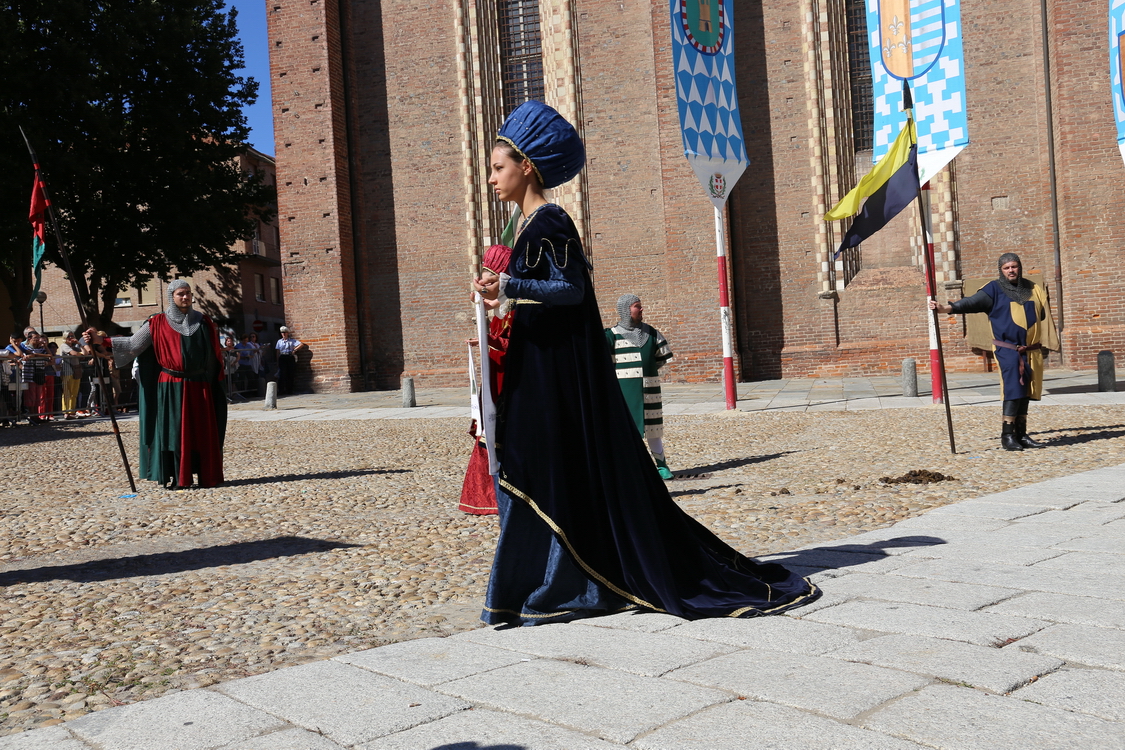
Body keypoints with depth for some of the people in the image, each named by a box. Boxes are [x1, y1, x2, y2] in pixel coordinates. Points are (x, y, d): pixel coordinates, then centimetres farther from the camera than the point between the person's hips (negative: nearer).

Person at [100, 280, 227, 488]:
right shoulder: (158, 324, 2)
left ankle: (207, 476, 10)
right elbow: (132, 344, 1)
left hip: (199, 388, 2)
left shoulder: (204, 322, 8)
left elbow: (214, 358, 11)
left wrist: (214, 387, 9)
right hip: (171, 388, -2)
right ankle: (175, 478, 3)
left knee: (203, 432, 3)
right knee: (172, 431, -2)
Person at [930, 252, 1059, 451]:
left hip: (1031, 351, 5)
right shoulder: (994, 289, -1)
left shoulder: (1033, 289, 12)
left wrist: (1050, 341, 14)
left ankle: (1021, 435, 14)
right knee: (1013, 390, -14)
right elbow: (972, 302, -14)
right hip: (1007, 349, -5)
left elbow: (1044, 317, 18)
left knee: (1024, 393, 8)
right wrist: (947, 307, -29)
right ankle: (1007, 436, -10)